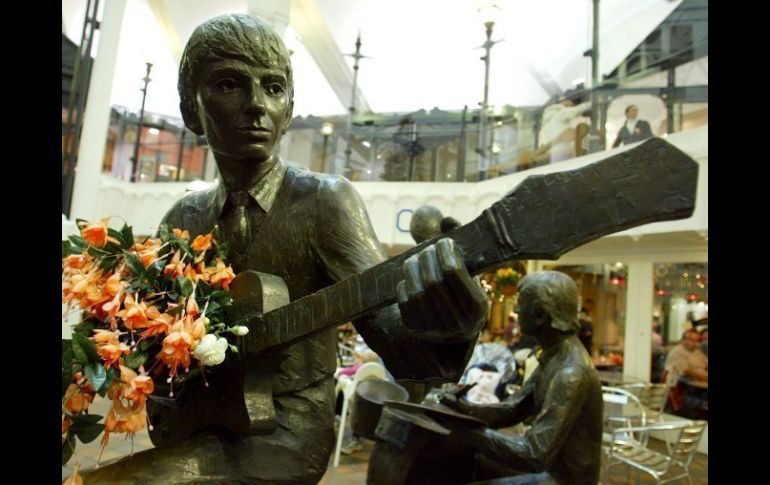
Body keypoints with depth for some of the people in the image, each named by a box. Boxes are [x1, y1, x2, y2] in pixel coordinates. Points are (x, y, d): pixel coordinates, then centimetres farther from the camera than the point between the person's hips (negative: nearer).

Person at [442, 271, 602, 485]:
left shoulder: (570, 374, -29)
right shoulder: (554, 356, 3)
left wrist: (467, 429, -27)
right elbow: (514, 409, 5)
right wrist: (466, 410, -11)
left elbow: (535, 455, -31)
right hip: (551, 466, 9)